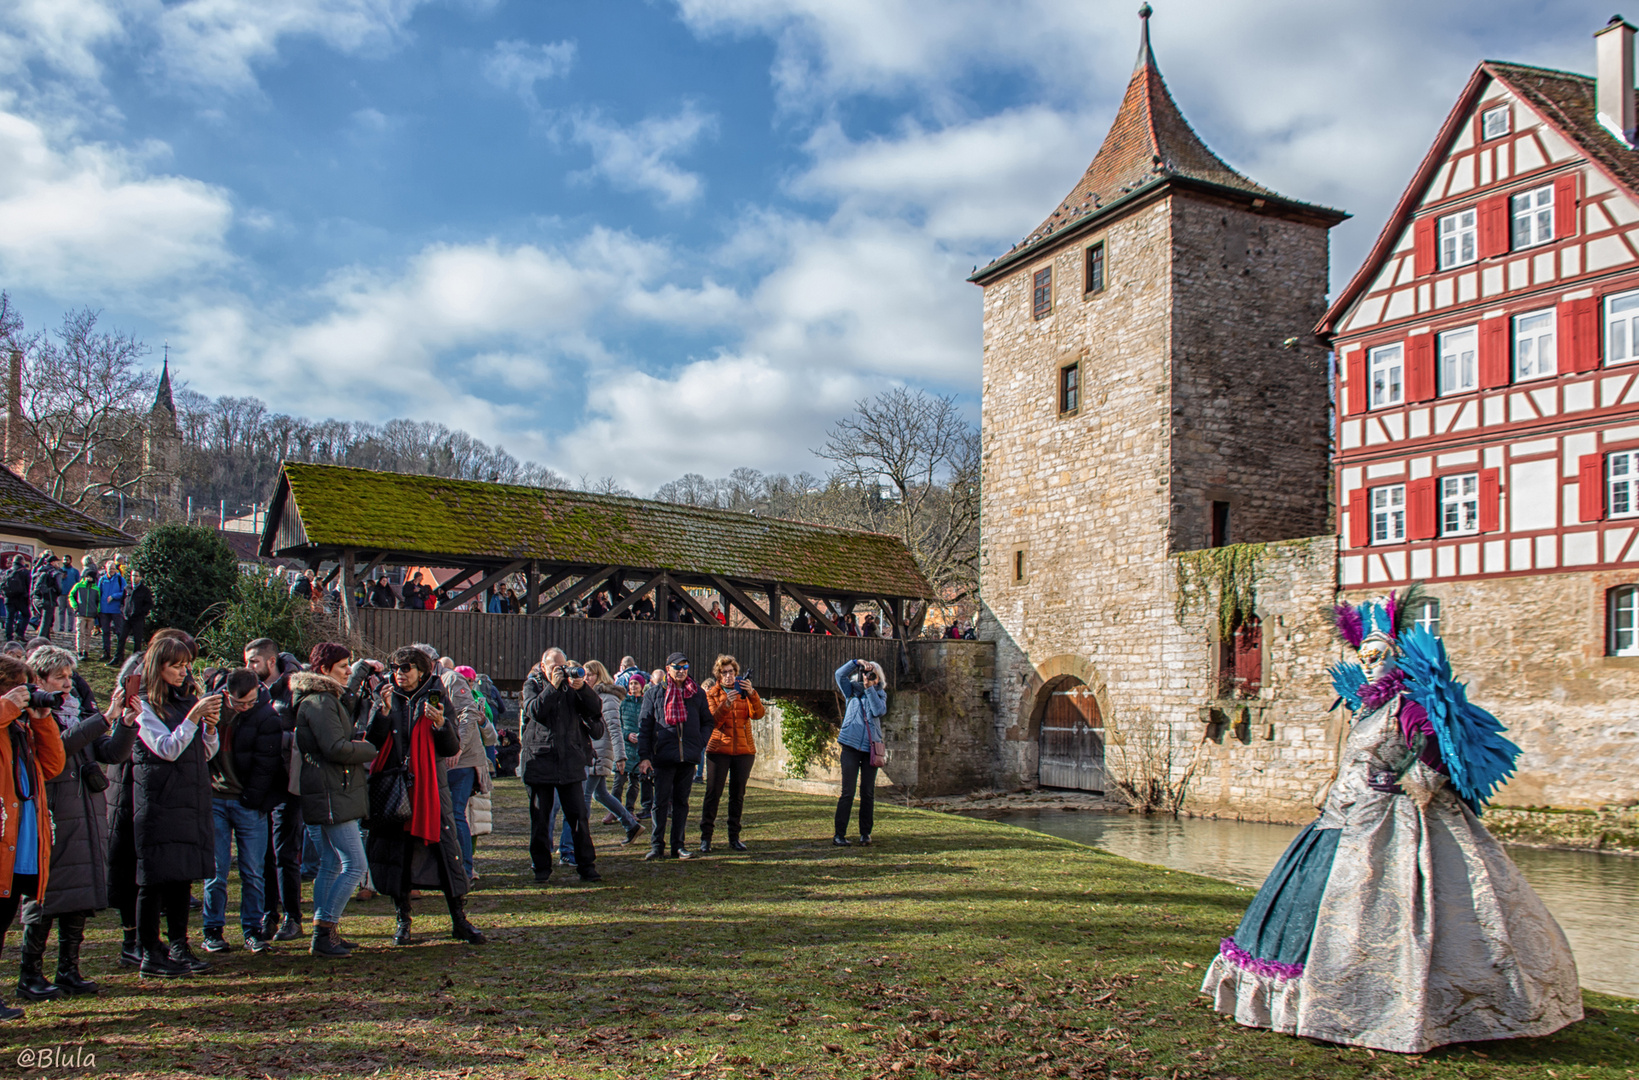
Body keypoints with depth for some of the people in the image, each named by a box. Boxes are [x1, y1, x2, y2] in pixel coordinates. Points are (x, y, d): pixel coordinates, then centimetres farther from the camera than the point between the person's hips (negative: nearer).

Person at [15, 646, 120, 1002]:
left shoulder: (81, 712, 14)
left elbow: (113, 753, 7)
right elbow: (59, 747, -23)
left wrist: (128, 722, -9)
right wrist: (103, 718, -25)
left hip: (88, 817, 6)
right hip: (51, 821, -6)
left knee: (80, 899, 9)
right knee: (44, 899, 0)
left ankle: (68, 970, 18)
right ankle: (29, 975, 12)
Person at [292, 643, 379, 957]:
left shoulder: (328, 697, 16)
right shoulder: (319, 702, -16)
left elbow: (348, 696, 42)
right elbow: (336, 748, -24)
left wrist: (363, 668, 37)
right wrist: (369, 749, -8)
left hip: (332, 793, 11)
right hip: (332, 793, -11)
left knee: (331, 864, 15)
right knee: (355, 864, -10)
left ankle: (324, 932, 21)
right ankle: (323, 933, -6)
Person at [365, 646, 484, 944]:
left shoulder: (436, 700, 4)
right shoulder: (389, 700, 9)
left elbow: (453, 749, -1)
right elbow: (372, 741, -3)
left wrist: (441, 724, -19)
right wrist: (384, 710, -15)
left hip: (431, 789, -2)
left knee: (447, 853, -5)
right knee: (396, 855, 4)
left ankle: (459, 920, 3)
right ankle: (403, 919, 18)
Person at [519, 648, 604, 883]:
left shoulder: (572, 683, 9)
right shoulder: (532, 684, 6)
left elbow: (596, 709, -2)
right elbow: (534, 710, -13)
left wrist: (582, 688, -17)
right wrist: (553, 686, -17)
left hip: (570, 762, 1)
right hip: (540, 760, -1)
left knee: (578, 816, 0)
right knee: (540, 818, 5)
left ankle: (586, 866, 7)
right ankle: (541, 867, 16)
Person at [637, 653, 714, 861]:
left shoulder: (697, 693, 10)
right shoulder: (655, 692, 4)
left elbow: (707, 721, 16)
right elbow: (644, 724, 3)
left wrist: (702, 743, -2)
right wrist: (644, 756, -5)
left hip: (688, 757, 2)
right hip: (663, 756, -2)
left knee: (681, 801, 9)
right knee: (661, 801, -1)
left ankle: (678, 845, 15)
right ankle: (657, 846, 5)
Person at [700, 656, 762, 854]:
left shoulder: (744, 691, 8)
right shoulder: (711, 694, 4)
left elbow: (758, 714, -8)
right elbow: (713, 721, -11)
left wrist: (751, 693, -23)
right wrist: (726, 704, -27)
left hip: (744, 749, 2)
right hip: (718, 749, -2)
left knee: (738, 795, 6)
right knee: (713, 793, -5)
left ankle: (734, 837, 14)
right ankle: (705, 837, 0)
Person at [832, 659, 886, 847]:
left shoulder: (880, 694, 12)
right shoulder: (853, 690, 10)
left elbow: (879, 711, -7)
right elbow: (840, 674, -3)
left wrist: (870, 689, -9)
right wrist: (857, 662, -11)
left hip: (871, 747, 2)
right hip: (851, 746, -2)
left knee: (868, 793, 4)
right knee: (848, 792, -6)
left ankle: (865, 833, 14)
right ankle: (839, 834, -2)